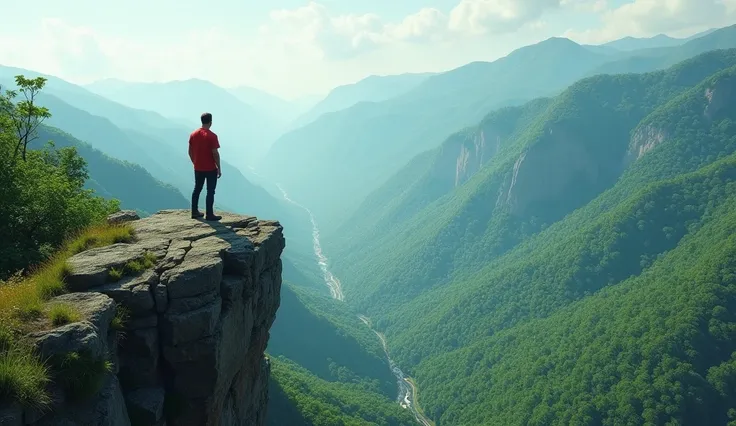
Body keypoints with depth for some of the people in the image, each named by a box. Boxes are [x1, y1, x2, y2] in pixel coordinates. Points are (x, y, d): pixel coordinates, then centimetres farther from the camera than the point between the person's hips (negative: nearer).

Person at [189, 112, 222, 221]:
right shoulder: (212, 136, -17)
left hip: (198, 168, 6)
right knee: (210, 191, 1)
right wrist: (219, 168, -8)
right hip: (210, 169, -6)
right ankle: (209, 214, 4)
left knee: (197, 189, 16)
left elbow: (190, 152, 8)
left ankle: (195, 212, 22)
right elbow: (215, 153, -17)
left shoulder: (193, 134, 2)